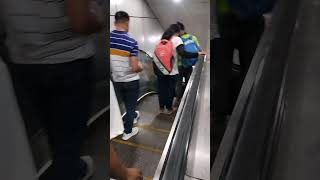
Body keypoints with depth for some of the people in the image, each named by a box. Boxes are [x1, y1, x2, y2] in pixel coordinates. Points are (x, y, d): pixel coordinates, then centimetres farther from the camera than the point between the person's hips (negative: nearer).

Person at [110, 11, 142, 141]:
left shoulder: (109, 38, -7)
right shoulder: (131, 42, -20)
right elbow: (134, 67, -22)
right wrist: (141, 68, 0)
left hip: (116, 80, 5)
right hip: (131, 81, -5)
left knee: (127, 103, 26)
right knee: (130, 105, 13)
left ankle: (133, 116, 53)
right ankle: (127, 132, 27)